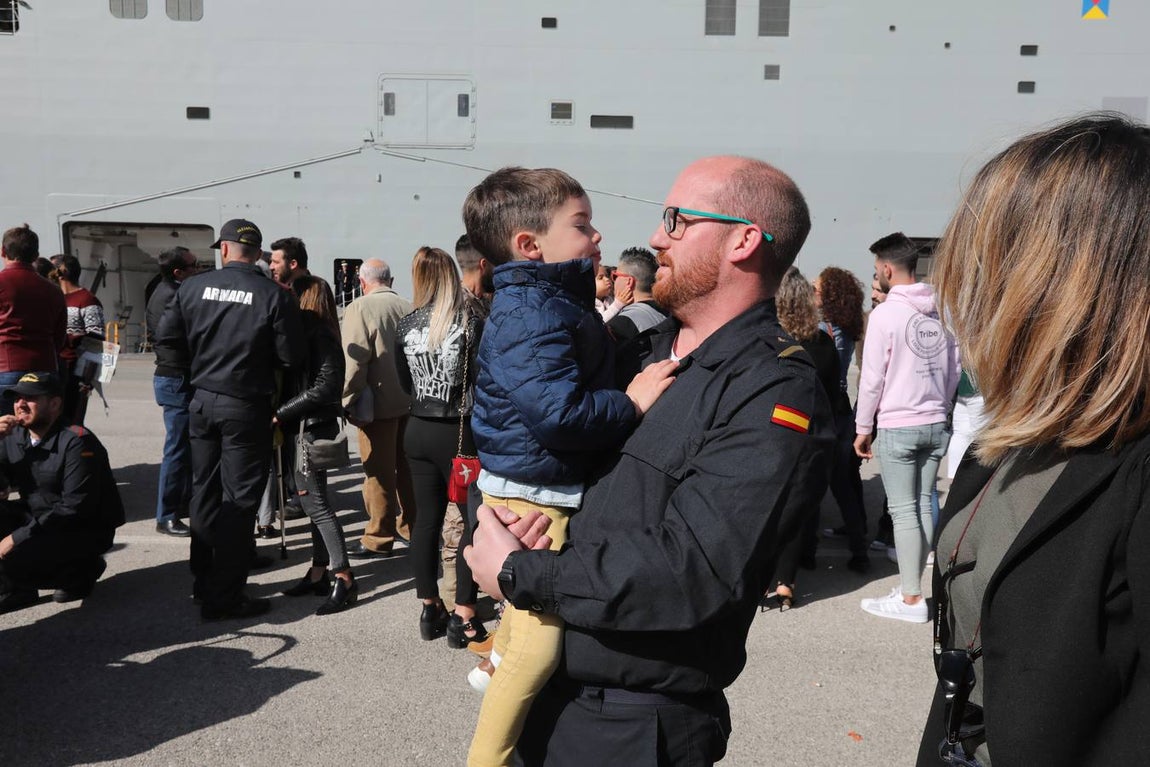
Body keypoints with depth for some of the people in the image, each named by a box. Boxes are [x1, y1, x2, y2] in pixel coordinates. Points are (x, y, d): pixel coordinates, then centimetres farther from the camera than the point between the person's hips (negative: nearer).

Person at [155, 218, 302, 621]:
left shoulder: (194, 286, -2)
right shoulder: (275, 296, -13)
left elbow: (166, 336, 2)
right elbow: (289, 357, -13)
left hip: (203, 401, 5)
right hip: (247, 406, -4)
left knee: (205, 491, 17)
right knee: (238, 500, 3)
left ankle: (203, 581, 30)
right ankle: (223, 597, 7)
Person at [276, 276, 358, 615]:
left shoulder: (319, 336, -14)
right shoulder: (308, 332, 12)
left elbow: (326, 386, -22)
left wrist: (281, 412, -17)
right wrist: (282, 415, 1)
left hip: (313, 428, -9)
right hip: (301, 427, 9)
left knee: (315, 503, -6)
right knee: (312, 501, 13)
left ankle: (344, 580, -1)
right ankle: (319, 574, 21)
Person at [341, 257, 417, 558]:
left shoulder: (359, 308, -12)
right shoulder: (409, 308, 2)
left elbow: (354, 361, -17)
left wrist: (348, 402, -7)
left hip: (378, 403, -6)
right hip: (409, 400, 6)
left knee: (379, 473, 2)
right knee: (406, 466, 17)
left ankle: (379, 539, 9)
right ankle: (410, 525, 29)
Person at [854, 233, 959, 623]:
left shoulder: (885, 314, -12)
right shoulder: (942, 310, 6)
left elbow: (872, 376, -11)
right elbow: (955, 368, 11)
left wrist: (863, 427, -2)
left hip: (897, 427, -6)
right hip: (935, 424, 6)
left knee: (904, 511, -1)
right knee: (923, 506, 11)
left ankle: (911, 599, 5)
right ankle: (910, 586, 20)